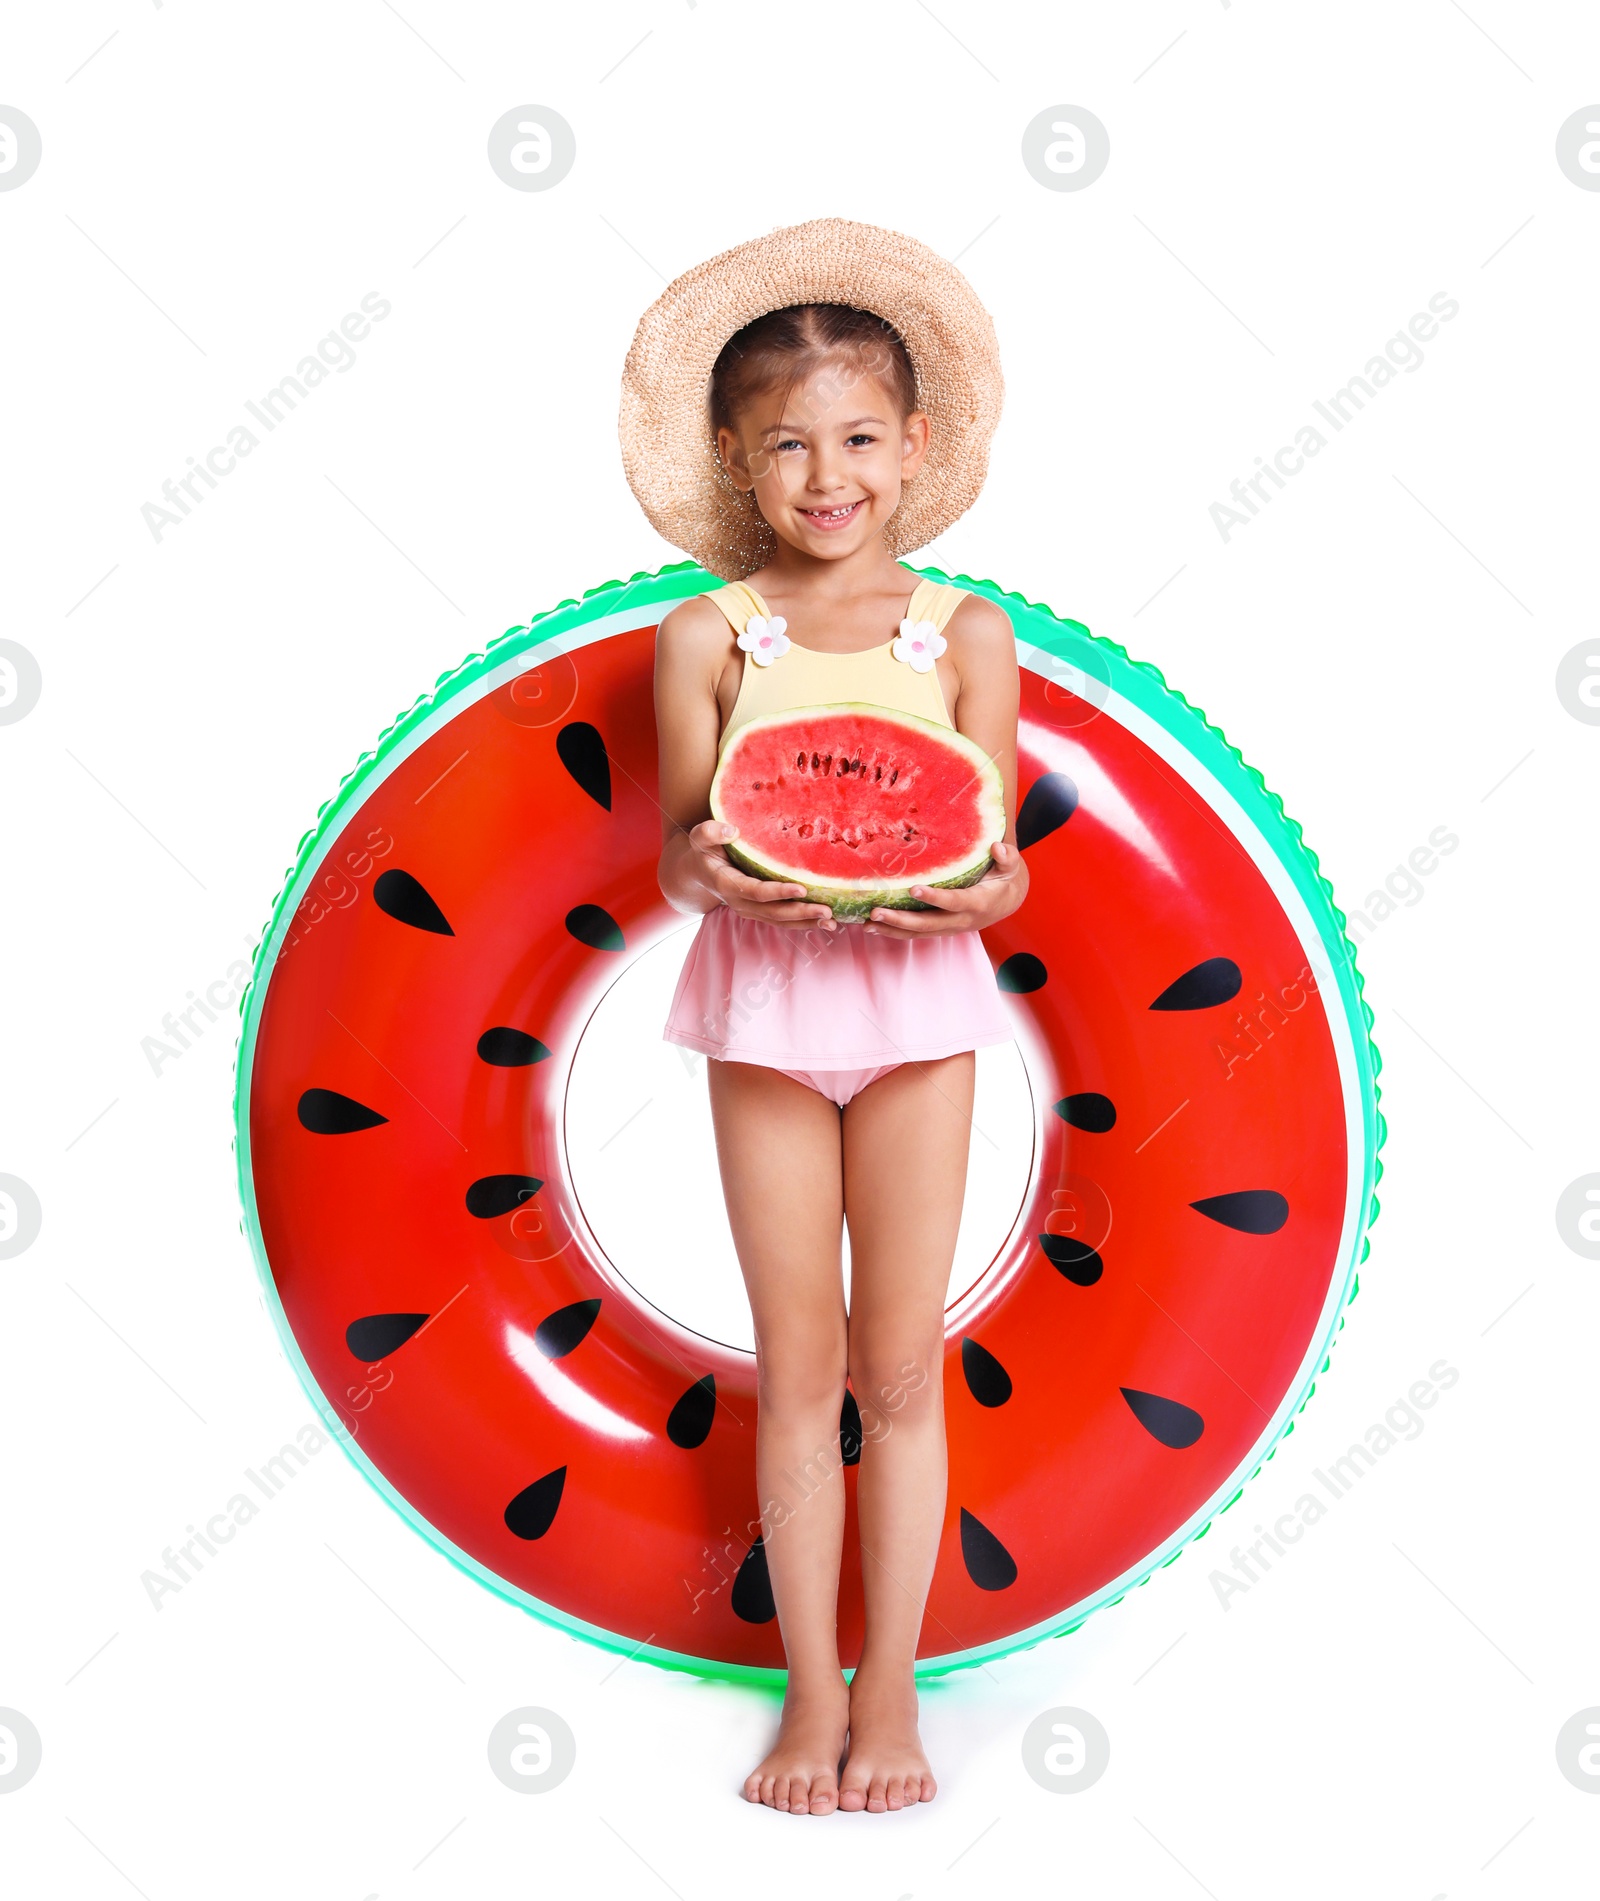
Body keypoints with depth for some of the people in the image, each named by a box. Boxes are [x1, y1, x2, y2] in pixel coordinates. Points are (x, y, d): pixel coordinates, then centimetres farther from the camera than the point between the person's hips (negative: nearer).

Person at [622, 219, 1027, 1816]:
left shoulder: (965, 636, 0)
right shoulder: (709, 636, -1)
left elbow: (997, 857, -1)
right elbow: (678, 848, -3)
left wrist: (973, 886, -23)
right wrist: (714, 869, -25)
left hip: (916, 992, 0)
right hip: (763, 1000, 0)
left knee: (901, 1363, 7)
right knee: (797, 1366, 8)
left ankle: (891, 1684, 21)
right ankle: (812, 1685, 22)